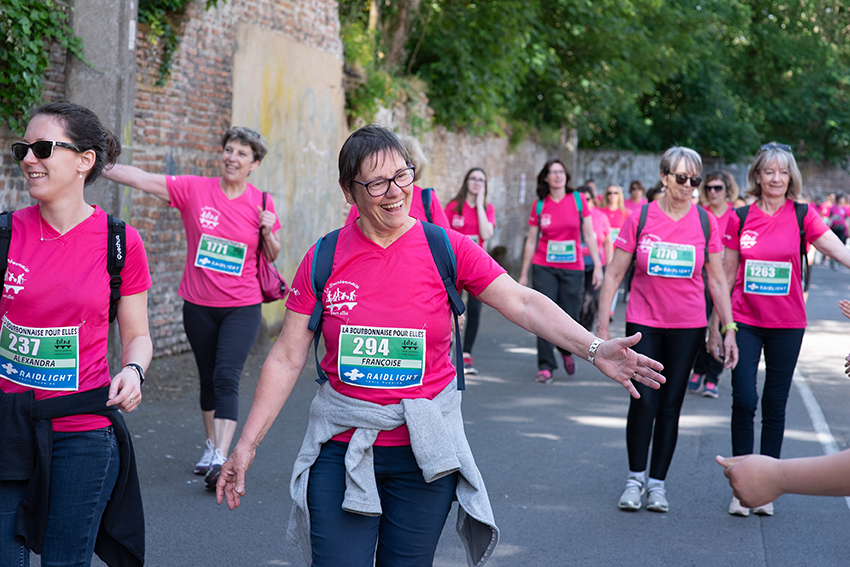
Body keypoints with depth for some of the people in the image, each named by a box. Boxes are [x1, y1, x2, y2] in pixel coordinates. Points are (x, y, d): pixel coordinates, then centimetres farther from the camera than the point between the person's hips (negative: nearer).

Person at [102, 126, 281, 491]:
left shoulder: (262, 203, -2)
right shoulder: (194, 190, -5)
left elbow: (272, 256, 9)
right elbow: (140, 178, -11)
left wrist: (268, 232, -13)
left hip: (242, 307, -2)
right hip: (199, 305, 2)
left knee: (227, 378, -14)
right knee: (207, 378, 13)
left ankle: (221, 460, -16)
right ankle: (211, 445, 31)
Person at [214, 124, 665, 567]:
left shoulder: (446, 249, -3)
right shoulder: (324, 259, -2)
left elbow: (524, 304, -9)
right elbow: (286, 359, 0)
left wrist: (594, 348, -22)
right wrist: (247, 443, -2)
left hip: (424, 448, 0)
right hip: (342, 445, 0)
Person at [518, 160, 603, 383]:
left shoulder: (578, 200, 0)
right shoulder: (539, 205, 2)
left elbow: (589, 235, 2)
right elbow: (531, 241, 8)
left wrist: (597, 265, -3)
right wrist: (524, 273, 8)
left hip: (572, 268, 0)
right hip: (544, 268, 0)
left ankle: (566, 351, 33)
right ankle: (545, 367, 2)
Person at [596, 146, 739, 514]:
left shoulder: (705, 222, 0)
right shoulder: (641, 218, -5)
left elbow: (717, 280, 6)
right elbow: (614, 274, -1)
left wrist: (729, 329, 2)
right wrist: (602, 325, -5)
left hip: (687, 325, 1)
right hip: (644, 323, -1)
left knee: (671, 404, 5)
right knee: (644, 400, -8)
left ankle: (657, 482, 16)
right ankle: (635, 477, 10)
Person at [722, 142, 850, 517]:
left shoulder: (802, 216, -2)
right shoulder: (740, 218, 1)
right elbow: (727, 274, 7)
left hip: (787, 324, 0)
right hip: (745, 321, 0)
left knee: (775, 405, 6)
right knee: (744, 400, -7)